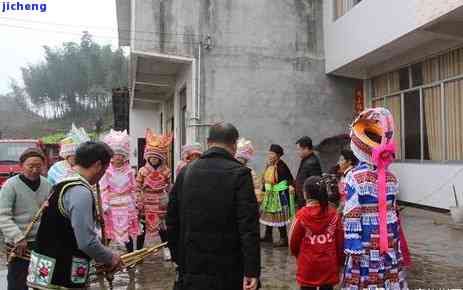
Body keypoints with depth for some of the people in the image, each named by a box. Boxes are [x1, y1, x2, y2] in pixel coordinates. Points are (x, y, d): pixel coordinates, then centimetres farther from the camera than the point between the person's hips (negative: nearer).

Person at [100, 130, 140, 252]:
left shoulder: (129, 171, 2)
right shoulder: (106, 172, -5)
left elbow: (133, 189, 7)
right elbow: (103, 190, -6)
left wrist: (135, 204, 8)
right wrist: (105, 205, -11)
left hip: (127, 205, 2)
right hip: (112, 206, -2)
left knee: (129, 231, 9)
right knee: (108, 231, 3)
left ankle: (131, 253, 20)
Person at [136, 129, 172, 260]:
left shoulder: (166, 171, -2)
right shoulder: (143, 171, -5)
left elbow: (168, 188, 5)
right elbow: (137, 188, -4)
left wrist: (168, 201, 4)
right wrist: (137, 202, -9)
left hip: (160, 204, 1)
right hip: (145, 203, 0)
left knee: (162, 227, 10)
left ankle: (166, 249, 27)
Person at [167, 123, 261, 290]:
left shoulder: (185, 172, 3)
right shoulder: (239, 174, -12)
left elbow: (172, 221, 9)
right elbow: (249, 227, -17)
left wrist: (178, 258, 18)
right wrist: (252, 271, -14)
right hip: (228, 272, -3)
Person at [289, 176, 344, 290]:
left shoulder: (302, 215, -15)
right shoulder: (334, 214, -9)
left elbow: (293, 240, -5)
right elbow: (340, 241, -2)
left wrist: (297, 254, 16)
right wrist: (339, 261, 13)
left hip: (308, 265, -2)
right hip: (329, 265, 2)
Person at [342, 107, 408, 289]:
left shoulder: (391, 178, 4)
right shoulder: (355, 177, -12)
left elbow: (393, 211, 12)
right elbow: (351, 215, -13)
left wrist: (396, 240, 15)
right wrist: (354, 247, -14)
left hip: (389, 241, 5)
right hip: (366, 242, -5)